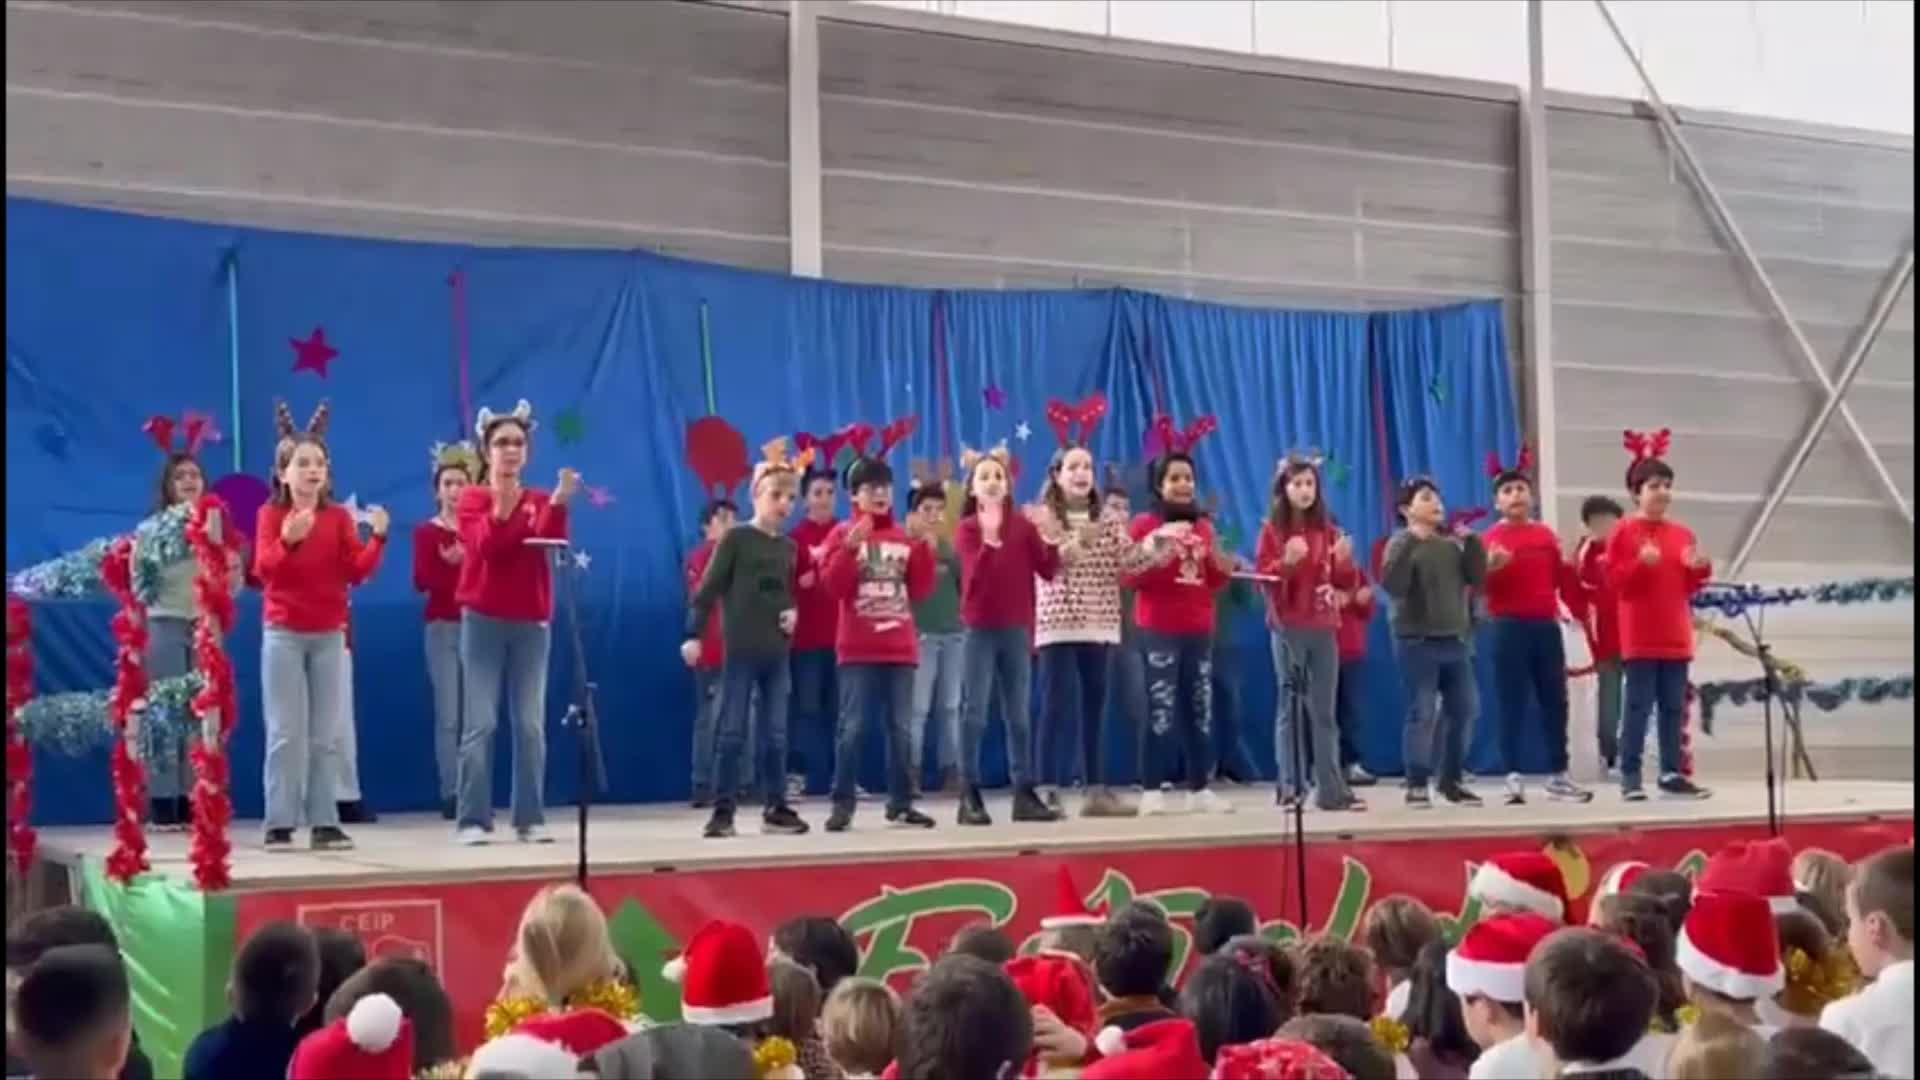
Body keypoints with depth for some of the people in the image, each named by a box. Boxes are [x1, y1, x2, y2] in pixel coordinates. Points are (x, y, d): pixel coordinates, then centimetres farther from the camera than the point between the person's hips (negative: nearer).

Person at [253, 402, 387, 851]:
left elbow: (357, 572, -2)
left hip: (329, 635, 3)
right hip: (283, 634, -3)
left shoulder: (339, 517, 4)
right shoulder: (271, 514, -3)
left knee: (327, 734, 4)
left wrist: (378, 537, -17)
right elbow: (263, 570, -14)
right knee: (286, 732, -3)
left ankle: (324, 822, 7)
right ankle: (280, 823, 1)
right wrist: (288, 541, -31)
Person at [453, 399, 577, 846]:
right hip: (483, 620, -2)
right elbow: (483, 546, -16)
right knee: (480, 723, -6)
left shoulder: (540, 500, 9)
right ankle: (473, 820, -4)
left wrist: (559, 502, -28)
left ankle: (531, 818, 5)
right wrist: (501, 508, -31)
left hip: (532, 622, 3)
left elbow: (551, 541, -11)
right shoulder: (473, 499, 2)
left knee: (531, 724, 1)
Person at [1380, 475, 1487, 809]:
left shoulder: (1452, 544, 12)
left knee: (1461, 709, 7)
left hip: (1454, 638, 6)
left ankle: (1449, 780, 19)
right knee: (1422, 712, -7)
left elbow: (1477, 578, 4)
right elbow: (1392, 585, -20)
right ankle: (1416, 785, -1)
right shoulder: (1401, 543, -4)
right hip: (1417, 640, -6)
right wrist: (1410, 542, -23)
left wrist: (1471, 542, -6)